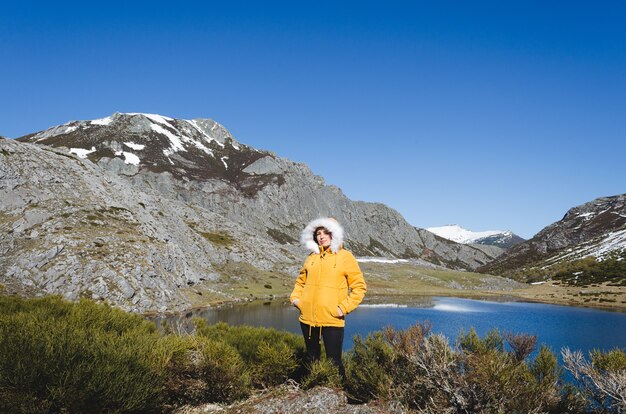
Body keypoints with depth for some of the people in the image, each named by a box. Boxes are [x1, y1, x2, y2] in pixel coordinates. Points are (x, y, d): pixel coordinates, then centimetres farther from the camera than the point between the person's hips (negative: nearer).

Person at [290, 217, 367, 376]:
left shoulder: (345, 257, -3)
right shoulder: (312, 257, 11)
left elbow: (359, 286, -3)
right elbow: (301, 281, 23)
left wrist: (345, 307, -12)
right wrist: (295, 297, 6)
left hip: (332, 319, -5)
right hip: (308, 317, 5)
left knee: (334, 361, -2)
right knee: (311, 358, 18)